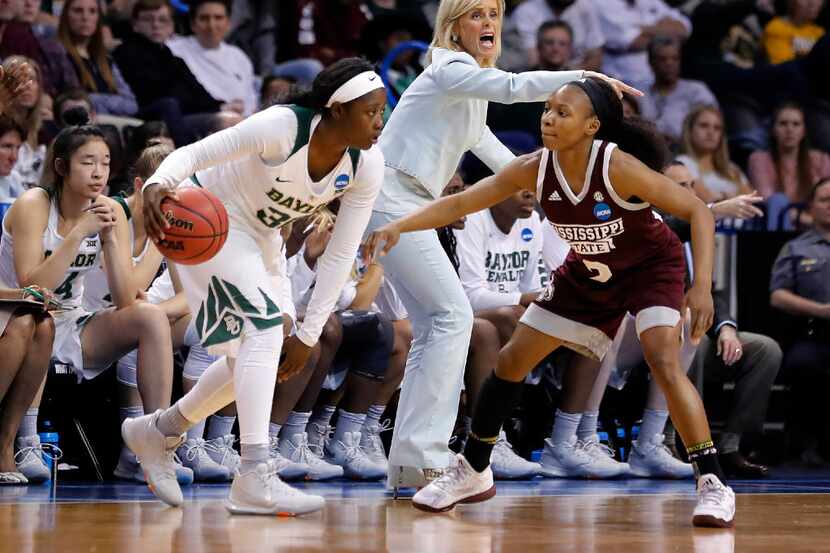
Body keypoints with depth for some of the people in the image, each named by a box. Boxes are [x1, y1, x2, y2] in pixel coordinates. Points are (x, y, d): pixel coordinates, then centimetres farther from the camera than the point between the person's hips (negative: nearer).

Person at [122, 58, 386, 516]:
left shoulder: (367, 166, -16)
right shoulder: (283, 127, -33)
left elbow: (340, 255, -12)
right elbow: (193, 154, -32)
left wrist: (308, 334, -14)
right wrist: (157, 185, -54)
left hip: (260, 237, 8)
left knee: (254, 359, 13)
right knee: (265, 332, -24)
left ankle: (157, 432, 33)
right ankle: (254, 479, -29)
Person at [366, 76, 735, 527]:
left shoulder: (618, 168, -33)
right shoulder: (534, 170, -20)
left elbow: (698, 212, -27)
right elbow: (459, 203, -15)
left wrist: (702, 287, -36)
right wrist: (399, 226, -29)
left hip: (651, 269, -6)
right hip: (588, 275, 6)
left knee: (664, 362, -28)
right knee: (511, 362, 5)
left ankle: (713, 485, -19)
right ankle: (473, 472, 23)